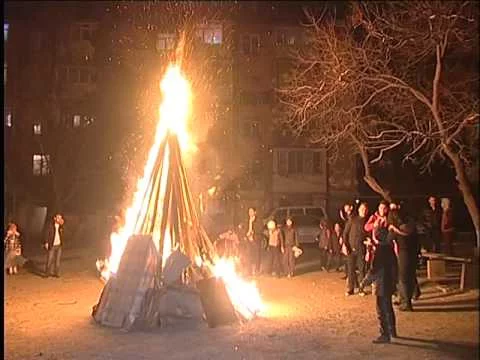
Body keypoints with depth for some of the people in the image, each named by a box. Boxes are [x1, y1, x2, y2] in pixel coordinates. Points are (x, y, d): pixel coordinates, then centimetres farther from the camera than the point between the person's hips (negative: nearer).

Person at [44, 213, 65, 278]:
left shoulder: (61, 226, 6)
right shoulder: (50, 226, -5)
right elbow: (47, 234, -4)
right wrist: (46, 243, -12)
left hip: (59, 245, 4)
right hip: (52, 245, -4)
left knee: (57, 260, 6)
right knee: (50, 259, -2)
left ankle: (56, 273, 13)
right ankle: (47, 273, 9)